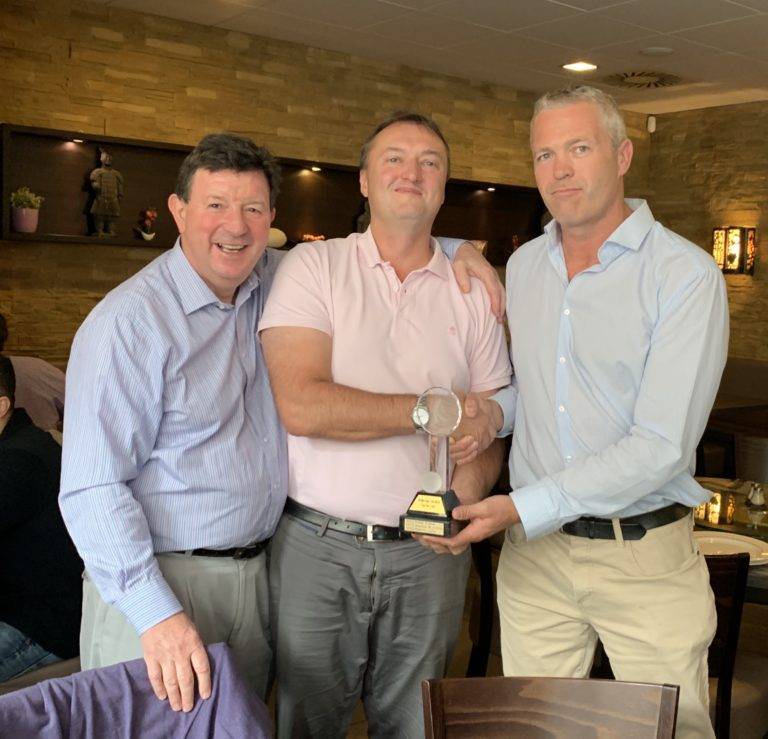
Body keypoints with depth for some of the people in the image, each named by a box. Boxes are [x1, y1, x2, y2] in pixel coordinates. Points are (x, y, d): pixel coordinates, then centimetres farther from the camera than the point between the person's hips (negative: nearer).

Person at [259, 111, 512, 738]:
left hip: (428, 552, 2)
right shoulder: (312, 268, -3)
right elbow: (301, 406, -16)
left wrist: (470, 487, -16)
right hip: (316, 546, -2)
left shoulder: (473, 292, 7)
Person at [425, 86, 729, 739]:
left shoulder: (686, 275, -12)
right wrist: (494, 409, 1)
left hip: (644, 555, -4)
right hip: (533, 549, 5)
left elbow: (660, 447, -18)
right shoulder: (522, 265, 8)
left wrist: (524, 509, -20)